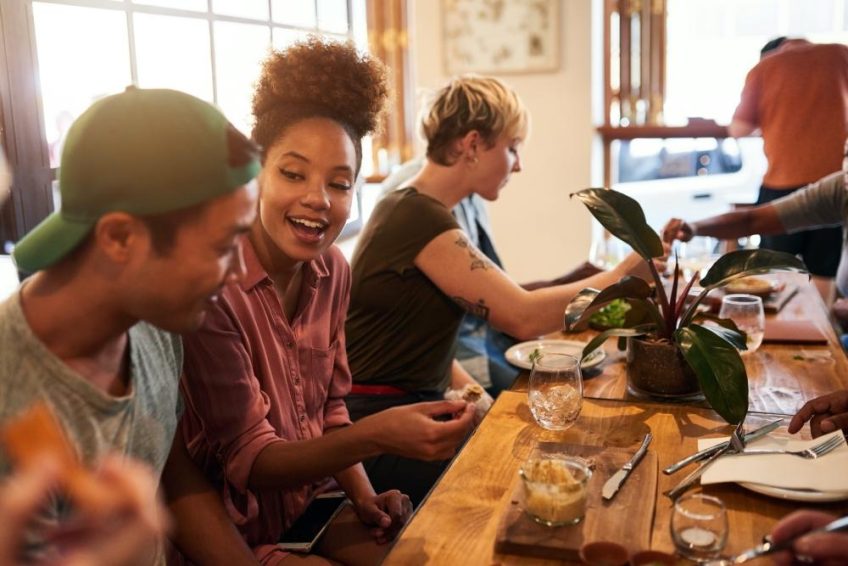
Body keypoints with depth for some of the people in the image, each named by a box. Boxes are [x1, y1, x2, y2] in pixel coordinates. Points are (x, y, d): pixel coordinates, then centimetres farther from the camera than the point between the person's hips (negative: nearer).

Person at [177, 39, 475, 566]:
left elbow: (330, 406, 6)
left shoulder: (333, 270, -5)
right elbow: (247, 461, -22)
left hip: (310, 501, 6)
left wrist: (364, 497, -8)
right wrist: (377, 435, -36)